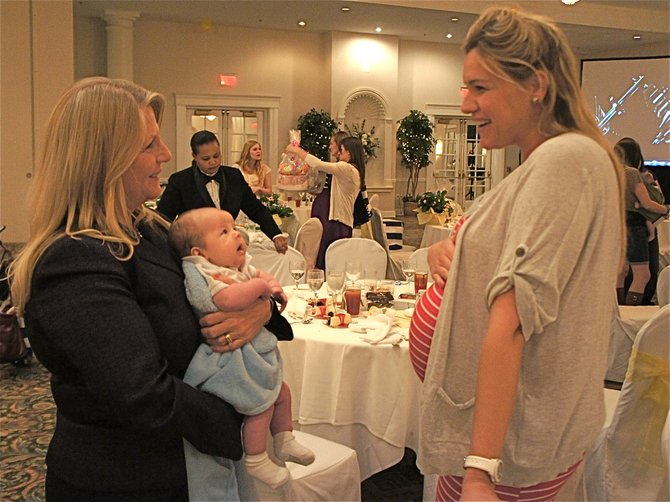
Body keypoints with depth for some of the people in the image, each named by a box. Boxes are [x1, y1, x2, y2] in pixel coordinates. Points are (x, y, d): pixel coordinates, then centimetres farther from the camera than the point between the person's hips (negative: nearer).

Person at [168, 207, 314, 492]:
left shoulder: (241, 267, 5)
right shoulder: (200, 275, -23)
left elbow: (260, 274, 23)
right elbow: (227, 300, -39)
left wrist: (273, 287, 1)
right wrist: (259, 285, -28)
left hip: (256, 349, 10)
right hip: (231, 357, -10)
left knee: (282, 391, 18)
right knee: (261, 404, -8)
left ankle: (285, 442, 38)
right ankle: (255, 461, 13)